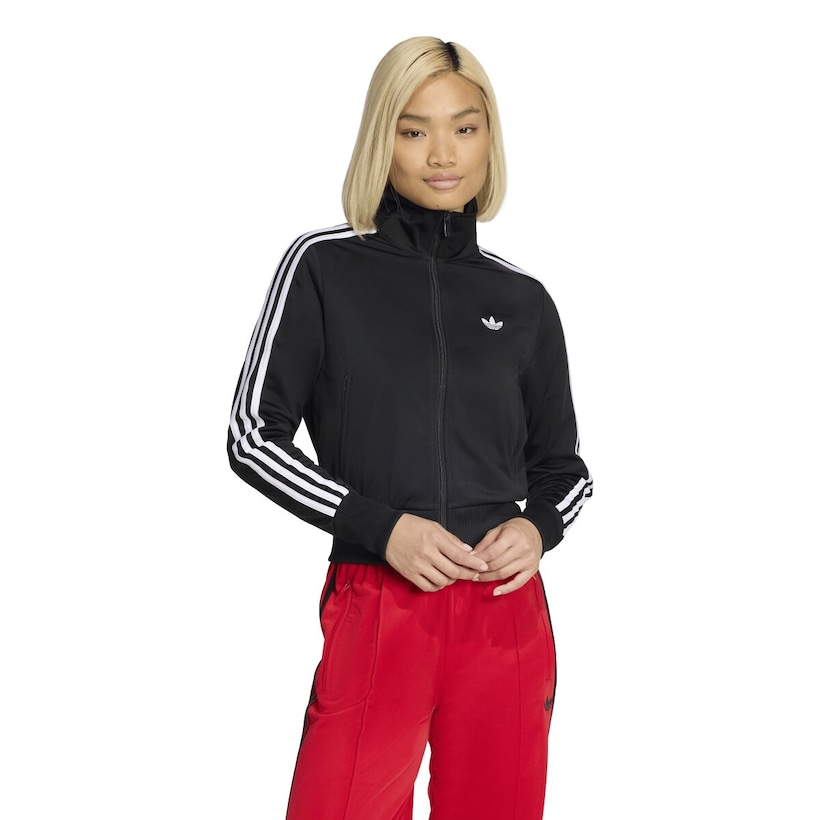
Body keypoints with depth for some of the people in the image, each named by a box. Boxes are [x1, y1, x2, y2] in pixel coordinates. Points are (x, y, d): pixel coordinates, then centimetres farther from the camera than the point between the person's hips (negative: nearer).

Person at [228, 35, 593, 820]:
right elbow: (253, 435, -1)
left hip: (507, 615, 3)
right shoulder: (324, 265, 1)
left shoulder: (524, 301, 9)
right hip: (375, 613, -3)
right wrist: (380, 526, -12)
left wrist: (537, 526, -5)